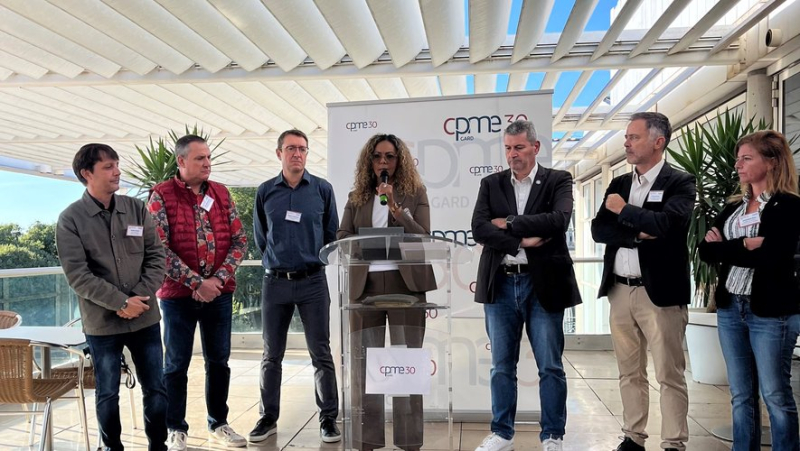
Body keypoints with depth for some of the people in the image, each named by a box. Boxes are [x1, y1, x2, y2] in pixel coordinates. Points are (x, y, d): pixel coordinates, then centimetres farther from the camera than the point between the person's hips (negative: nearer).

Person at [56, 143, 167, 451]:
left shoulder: (137, 209, 3)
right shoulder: (70, 219, -5)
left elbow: (156, 256, 1)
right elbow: (77, 274, -11)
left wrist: (140, 298, -12)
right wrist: (121, 303, -17)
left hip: (145, 318, 3)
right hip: (102, 323, -2)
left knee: (156, 389, 10)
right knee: (107, 394, 11)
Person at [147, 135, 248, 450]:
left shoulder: (221, 193, 6)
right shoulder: (161, 195, -6)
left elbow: (239, 240, 4)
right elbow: (159, 247, -13)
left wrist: (220, 278, -9)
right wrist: (196, 282, -17)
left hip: (220, 292, 4)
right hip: (178, 293, -3)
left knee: (219, 360, 12)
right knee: (176, 364, 7)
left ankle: (218, 424, 26)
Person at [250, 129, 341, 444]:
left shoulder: (322, 189, 0)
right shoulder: (265, 192, 4)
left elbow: (331, 233, 9)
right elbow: (260, 237, 14)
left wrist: (313, 259, 9)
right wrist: (276, 261, 13)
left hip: (313, 281, -1)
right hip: (275, 283, 2)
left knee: (321, 353, 3)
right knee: (271, 355, 10)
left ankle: (328, 418, 14)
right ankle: (268, 418, 23)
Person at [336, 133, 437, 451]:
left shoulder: (415, 192, 7)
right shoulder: (357, 197, 13)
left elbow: (423, 237, -4)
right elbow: (341, 238, 8)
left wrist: (395, 207, -14)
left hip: (405, 284, -2)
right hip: (365, 285, 2)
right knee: (364, 364, 6)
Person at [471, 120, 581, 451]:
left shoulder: (558, 180, 2)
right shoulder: (491, 184, 8)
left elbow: (559, 220, -17)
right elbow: (479, 229, -5)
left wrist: (509, 223, -11)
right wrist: (522, 241, -14)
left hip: (543, 284, -2)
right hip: (500, 285, 2)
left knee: (551, 367, 7)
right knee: (501, 366, 11)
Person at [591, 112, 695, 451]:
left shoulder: (680, 183, -4)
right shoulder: (618, 184, 12)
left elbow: (664, 223, -23)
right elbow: (598, 230, 2)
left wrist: (624, 210, -9)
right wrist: (636, 234, -13)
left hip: (660, 292, -5)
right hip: (619, 290, 6)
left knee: (669, 374, 2)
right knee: (629, 372, 14)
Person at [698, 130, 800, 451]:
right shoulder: (732, 207, 11)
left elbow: (768, 258, -20)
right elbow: (705, 250, -1)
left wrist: (724, 248, -10)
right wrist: (743, 245, -14)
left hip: (771, 311, -6)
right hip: (730, 308, 6)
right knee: (741, 395, 12)